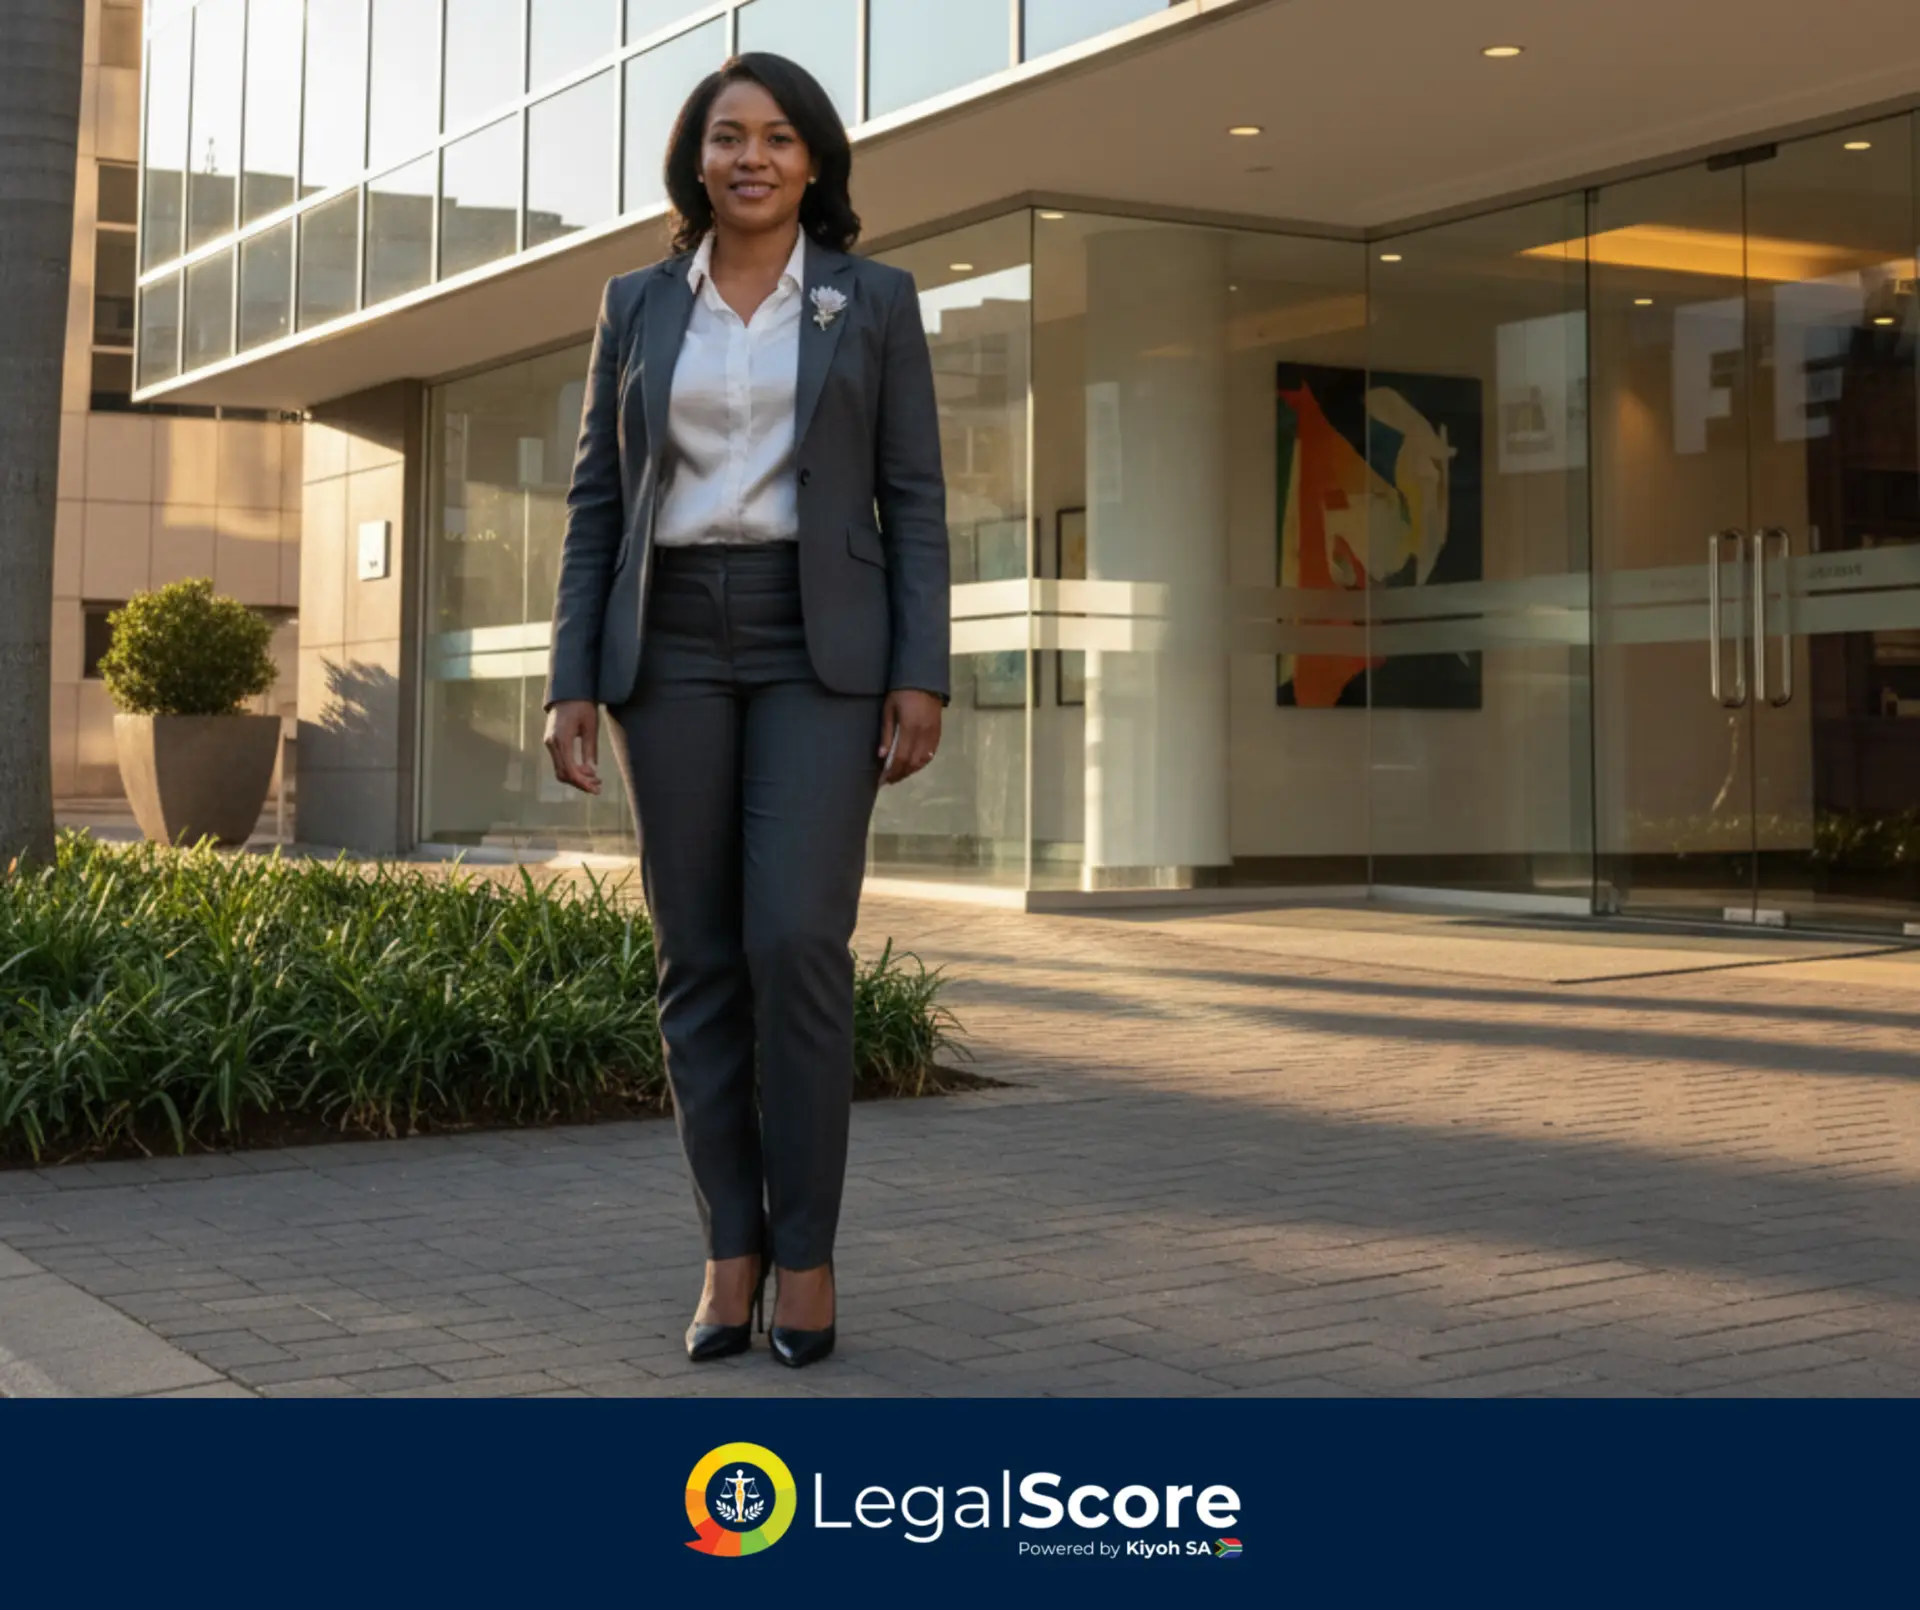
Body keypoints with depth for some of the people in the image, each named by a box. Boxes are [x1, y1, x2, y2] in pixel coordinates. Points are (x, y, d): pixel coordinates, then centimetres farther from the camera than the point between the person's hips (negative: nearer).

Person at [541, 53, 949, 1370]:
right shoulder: (639, 306, 11)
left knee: (796, 941, -15)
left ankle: (806, 1251, -2)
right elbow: (599, 502, 8)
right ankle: (733, 1250, 9)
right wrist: (573, 683, 0)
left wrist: (921, 677, -8)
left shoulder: (875, 299, 5)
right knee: (700, 958, -1)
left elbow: (914, 501, 2)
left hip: (819, 648, -2)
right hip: (675, 649, 2)